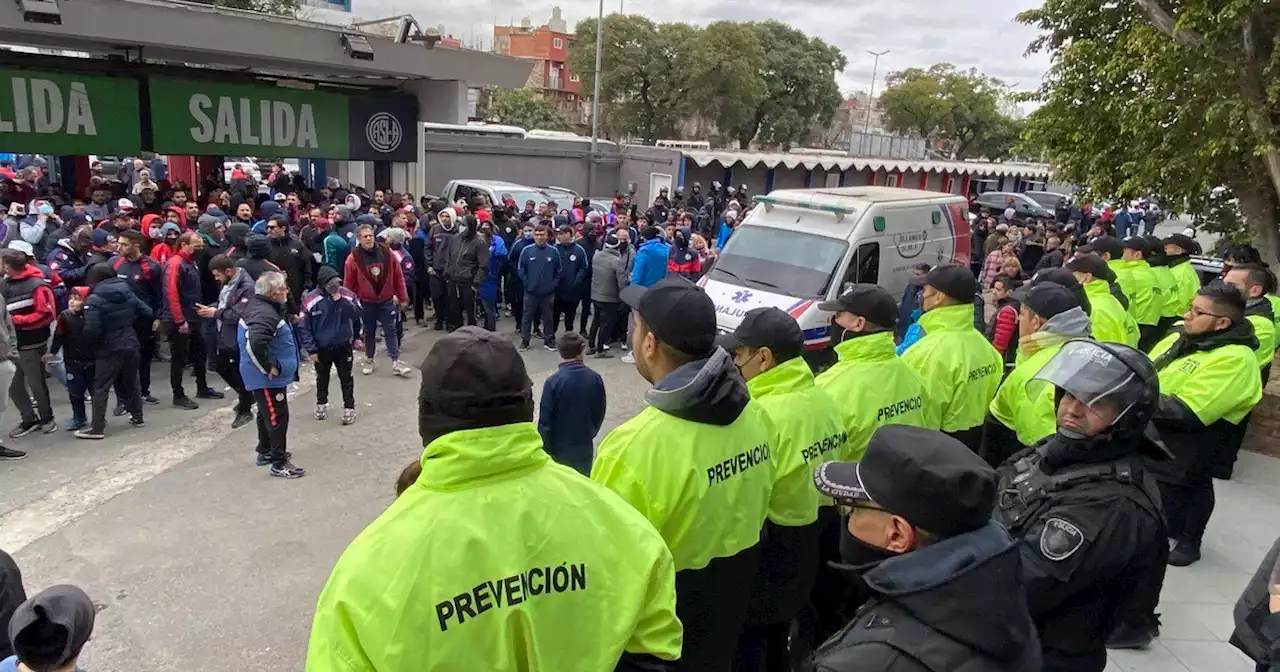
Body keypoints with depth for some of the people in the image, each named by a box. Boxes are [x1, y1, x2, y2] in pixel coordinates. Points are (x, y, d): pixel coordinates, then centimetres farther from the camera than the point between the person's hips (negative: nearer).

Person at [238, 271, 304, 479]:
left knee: (267, 413, 23)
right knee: (277, 417, -4)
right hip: (267, 378, -11)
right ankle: (280, 463, 3)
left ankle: (265, 452, 39)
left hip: (265, 376, 11)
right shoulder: (265, 314, -26)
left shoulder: (257, 304, 8)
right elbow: (256, 344, -40)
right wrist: (269, 368, -27)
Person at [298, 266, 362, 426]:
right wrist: (311, 350, -13)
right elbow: (303, 327, -12)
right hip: (321, 348, 0)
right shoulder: (311, 299, -18)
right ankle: (321, 404, 41)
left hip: (343, 346, 0)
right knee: (322, 378, 20)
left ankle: (349, 407, 23)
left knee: (346, 378, 10)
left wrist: (341, 301, -28)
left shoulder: (347, 294, -12)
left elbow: (357, 315, -19)